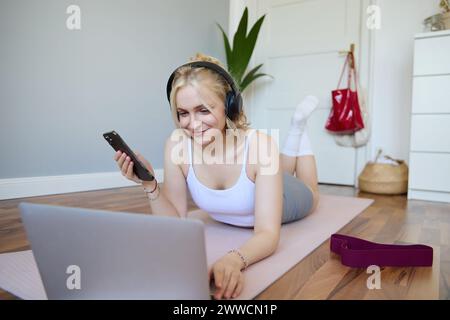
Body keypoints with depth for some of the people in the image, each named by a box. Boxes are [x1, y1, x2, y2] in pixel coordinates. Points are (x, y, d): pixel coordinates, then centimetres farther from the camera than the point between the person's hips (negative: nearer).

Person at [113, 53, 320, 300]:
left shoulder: (259, 144, -42)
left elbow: (268, 234, -44)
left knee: (308, 196, 35)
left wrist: (235, 260, -64)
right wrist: (150, 185, -42)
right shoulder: (176, 145, -32)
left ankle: (298, 124, 41)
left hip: (282, 200, -2)